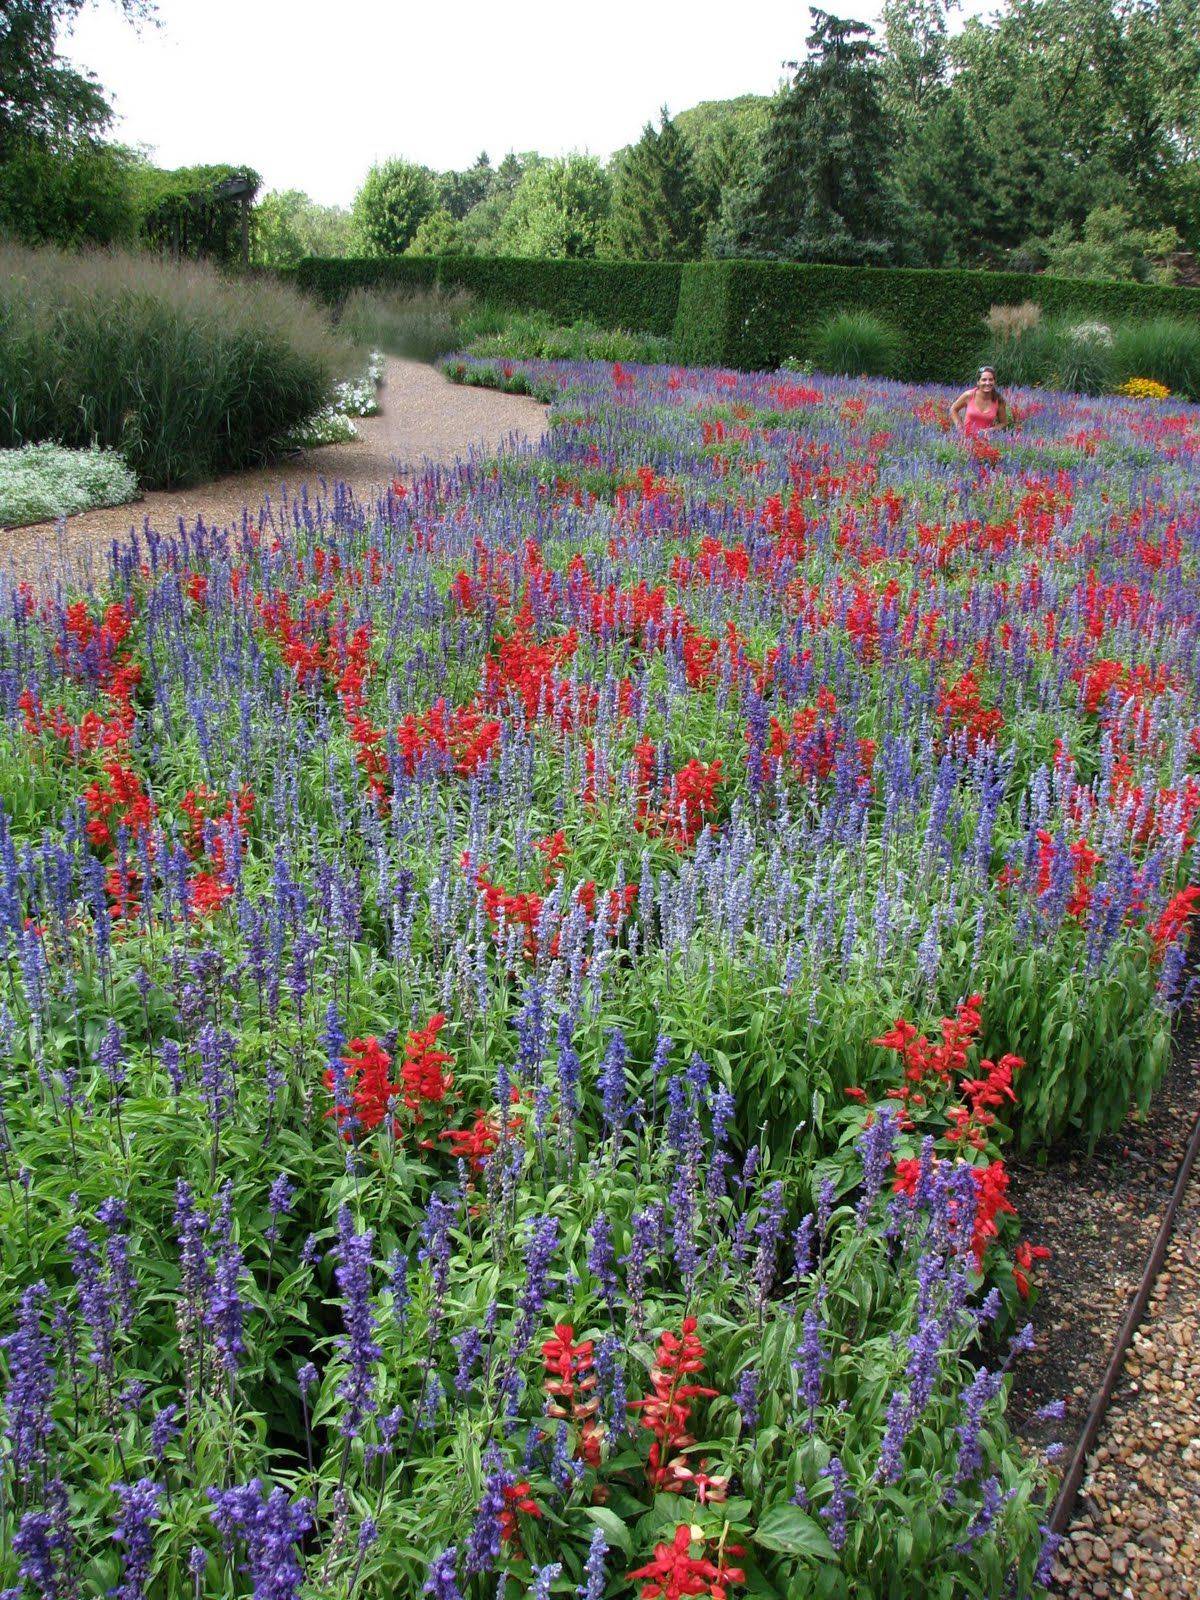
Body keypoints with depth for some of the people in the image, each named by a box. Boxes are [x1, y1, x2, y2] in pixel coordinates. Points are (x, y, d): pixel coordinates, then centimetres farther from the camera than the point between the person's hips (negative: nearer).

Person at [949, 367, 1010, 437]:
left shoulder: (999, 400, -3)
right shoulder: (969, 395, -6)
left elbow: (1004, 423, 10)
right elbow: (953, 410, 10)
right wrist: (960, 428, -1)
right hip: (967, 438, -1)